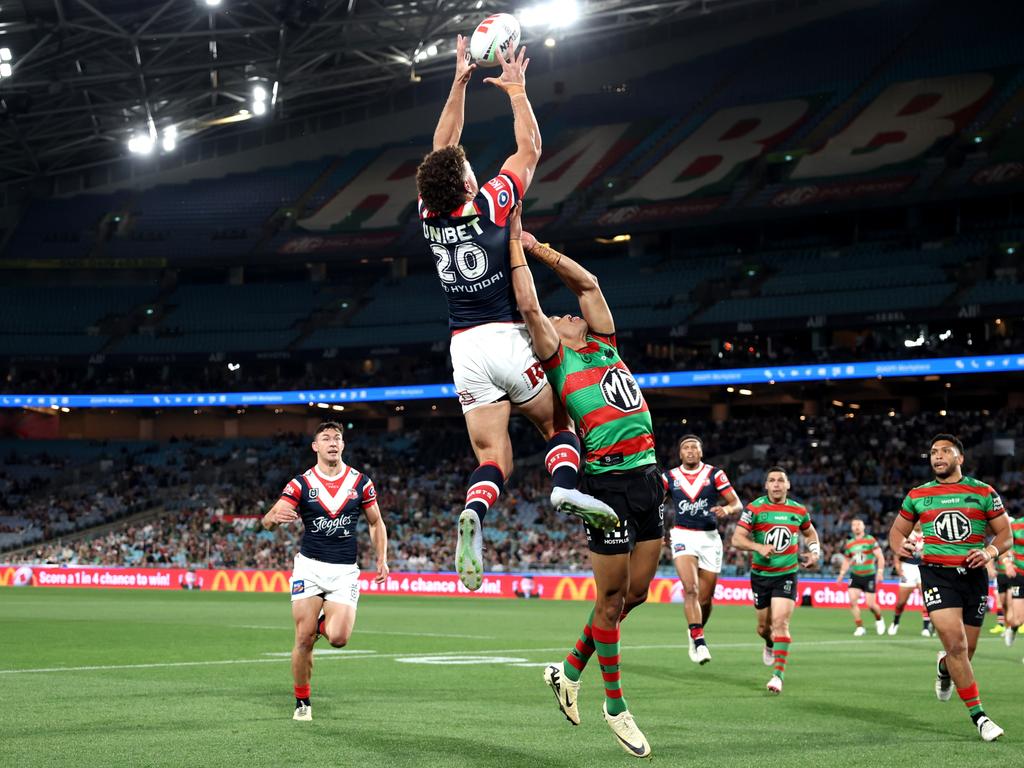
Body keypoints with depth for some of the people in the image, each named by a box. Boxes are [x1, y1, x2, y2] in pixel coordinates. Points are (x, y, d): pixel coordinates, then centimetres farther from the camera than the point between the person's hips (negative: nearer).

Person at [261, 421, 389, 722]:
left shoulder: (360, 482, 4)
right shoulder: (301, 483, -2)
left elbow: (376, 523, 16)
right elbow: (268, 520, -10)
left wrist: (382, 559, 5)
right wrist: (275, 517, -35)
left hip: (345, 570, 1)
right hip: (310, 566, -1)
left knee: (338, 638, -15)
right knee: (304, 639, -7)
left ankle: (324, 622, 22)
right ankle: (302, 702, 12)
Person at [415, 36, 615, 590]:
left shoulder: (429, 218, 3)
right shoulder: (491, 205, -8)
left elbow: (441, 150, 17)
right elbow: (530, 147, 5)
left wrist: (459, 84, 21)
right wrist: (516, 90, 16)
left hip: (464, 349, 3)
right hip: (508, 339, -3)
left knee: (492, 457, 3)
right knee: (557, 421, 15)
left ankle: (473, 514, -28)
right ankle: (565, 486, -16)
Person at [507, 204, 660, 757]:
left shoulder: (603, 346, 18)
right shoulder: (556, 359, 2)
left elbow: (588, 283, 22)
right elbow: (528, 306, -7)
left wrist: (538, 246, 20)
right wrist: (516, 247, 3)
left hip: (648, 477, 7)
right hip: (608, 482, -7)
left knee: (636, 591, 10)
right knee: (612, 596, -1)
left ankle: (570, 670, 27)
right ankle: (616, 707, 11)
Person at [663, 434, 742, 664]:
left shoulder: (715, 474, 2)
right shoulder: (670, 477, 5)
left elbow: (738, 504, -2)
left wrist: (727, 509, -23)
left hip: (710, 538, 1)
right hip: (682, 537, -1)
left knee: (705, 598, 6)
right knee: (691, 589, -22)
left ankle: (695, 634, 33)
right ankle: (699, 642, -27)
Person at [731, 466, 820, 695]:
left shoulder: (798, 510, 2)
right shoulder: (755, 508, -7)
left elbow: (810, 533, 21)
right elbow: (737, 539, -10)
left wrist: (814, 551, 2)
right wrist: (758, 547, -26)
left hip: (787, 574, 0)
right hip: (760, 574, 1)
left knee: (780, 622, -16)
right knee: (764, 626, 11)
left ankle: (778, 675, -17)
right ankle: (770, 644, 48)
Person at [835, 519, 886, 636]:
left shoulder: (870, 540, -5)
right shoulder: (849, 544, 8)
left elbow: (880, 557, -7)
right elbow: (846, 560, 20)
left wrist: (880, 571, -18)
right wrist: (842, 574, 9)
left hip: (869, 576, -4)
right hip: (855, 576, 4)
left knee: (870, 604, -7)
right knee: (852, 600, -13)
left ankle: (879, 620, 26)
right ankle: (859, 627, -2)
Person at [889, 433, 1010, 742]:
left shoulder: (983, 492, 6)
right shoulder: (917, 496, 8)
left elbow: (1005, 533, 9)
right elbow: (897, 530, 18)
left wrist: (989, 551, -11)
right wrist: (900, 545, -5)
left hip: (973, 574, 1)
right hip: (937, 574, -1)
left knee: (965, 652, 6)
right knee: (956, 644, -17)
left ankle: (944, 668, 45)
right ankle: (978, 716, -9)